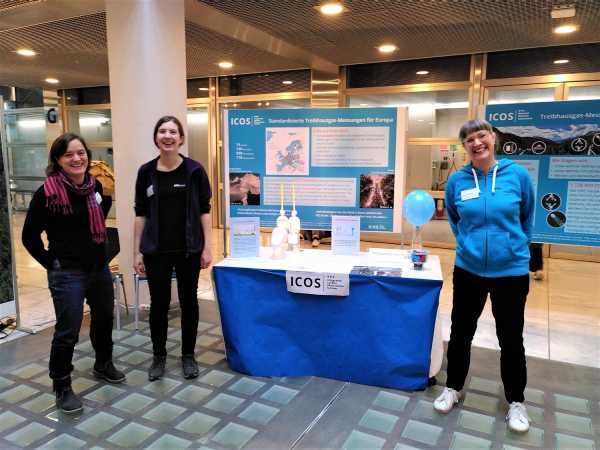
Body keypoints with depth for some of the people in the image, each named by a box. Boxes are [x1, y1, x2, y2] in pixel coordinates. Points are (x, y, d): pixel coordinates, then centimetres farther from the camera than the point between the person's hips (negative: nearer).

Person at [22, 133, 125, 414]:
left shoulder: (95, 186, 0)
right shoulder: (47, 193, -16)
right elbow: (30, 236, -9)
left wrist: (108, 194, 4)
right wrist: (51, 262, -8)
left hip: (100, 267, 7)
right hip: (67, 274, -6)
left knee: (104, 319, 22)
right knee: (67, 332, 2)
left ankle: (103, 365, 45)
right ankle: (61, 387, 22)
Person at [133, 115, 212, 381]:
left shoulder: (194, 171, -4)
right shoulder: (146, 172, 0)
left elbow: (204, 211, -2)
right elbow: (140, 214, 4)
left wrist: (207, 247, -6)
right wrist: (136, 251, 1)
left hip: (189, 249, -1)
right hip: (156, 251, 1)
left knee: (189, 301, 10)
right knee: (159, 303, 9)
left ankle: (188, 355, 27)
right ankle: (159, 356, 28)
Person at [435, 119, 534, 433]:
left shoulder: (517, 174, -8)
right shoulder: (457, 180, -5)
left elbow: (526, 217, 8)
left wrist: (514, 244, 14)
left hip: (511, 270, -1)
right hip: (468, 269, 1)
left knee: (511, 338, 11)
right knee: (461, 332, 13)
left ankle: (516, 401, 31)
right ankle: (453, 388, 33)